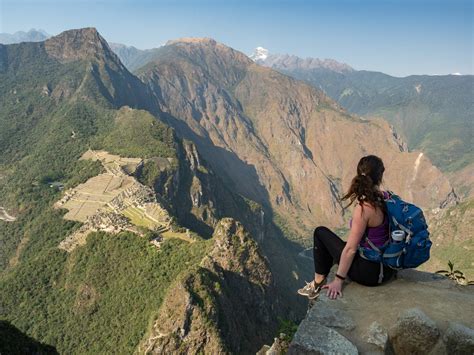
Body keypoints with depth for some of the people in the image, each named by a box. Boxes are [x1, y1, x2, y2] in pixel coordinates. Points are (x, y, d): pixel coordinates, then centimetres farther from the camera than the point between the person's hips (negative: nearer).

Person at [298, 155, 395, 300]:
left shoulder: (364, 208, -25)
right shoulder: (387, 197, -4)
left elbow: (351, 249, -22)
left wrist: (339, 280, -13)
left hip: (370, 272, -7)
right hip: (389, 268, 7)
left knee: (321, 233, 3)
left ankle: (318, 283, 15)